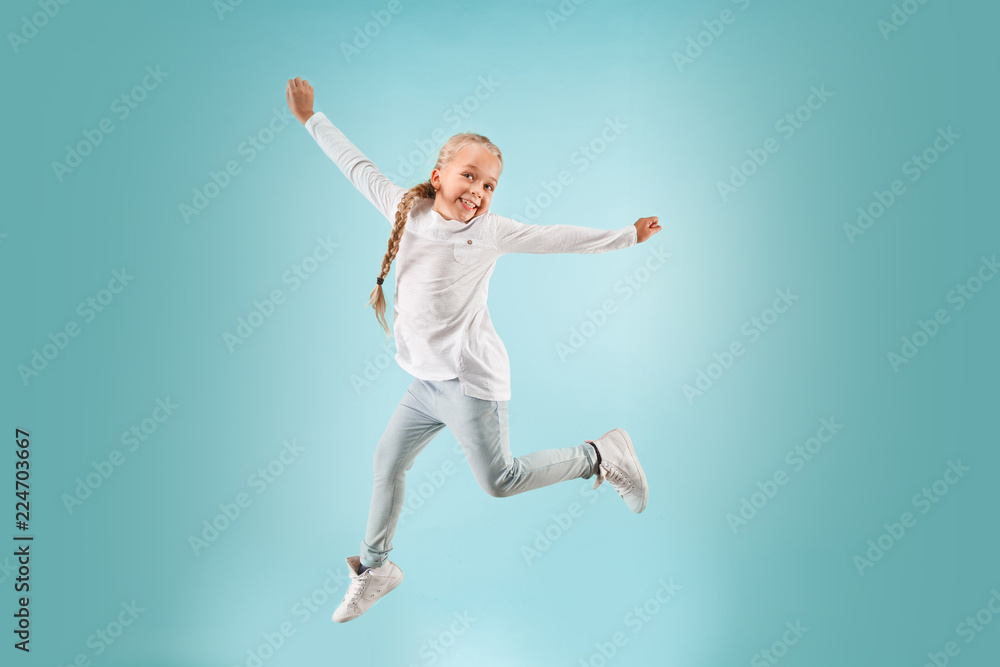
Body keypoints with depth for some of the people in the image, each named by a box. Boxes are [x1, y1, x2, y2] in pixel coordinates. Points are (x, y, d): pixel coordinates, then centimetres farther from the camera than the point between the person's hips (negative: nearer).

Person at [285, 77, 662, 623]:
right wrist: (311, 118, 24)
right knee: (387, 461, 11)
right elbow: (357, 165, 15)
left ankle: (601, 456, 17)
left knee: (500, 481, -1)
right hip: (425, 381, 5)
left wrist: (627, 237, 9)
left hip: (467, 380, -5)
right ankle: (374, 568, 30)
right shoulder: (405, 208, 3)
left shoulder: (490, 232, -7)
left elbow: (557, 238, 2)